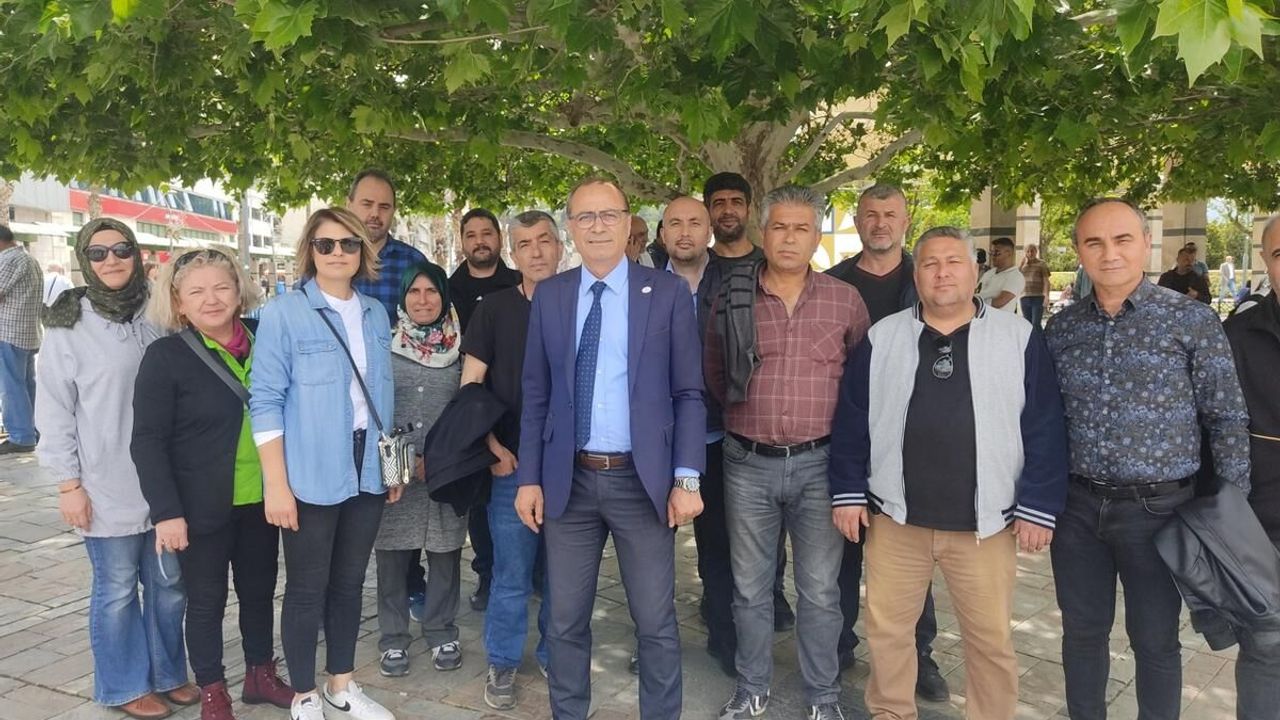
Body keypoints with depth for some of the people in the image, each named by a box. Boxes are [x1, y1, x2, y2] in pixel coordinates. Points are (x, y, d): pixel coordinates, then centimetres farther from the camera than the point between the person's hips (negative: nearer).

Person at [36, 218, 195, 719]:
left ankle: (168, 674, 31)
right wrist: (69, 483, -8)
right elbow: (53, 411, -4)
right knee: (116, 590, 8)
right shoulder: (68, 325, -4)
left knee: (168, 583, 13)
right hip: (107, 486, -3)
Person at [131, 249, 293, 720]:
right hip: (202, 506, -4)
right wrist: (166, 511, -17)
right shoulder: (165, 356, -11)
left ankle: (261, 675, 35)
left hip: (260, 499, 4)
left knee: (260, 590, 17)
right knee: (206, 599, 10)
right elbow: (148, 441, -12)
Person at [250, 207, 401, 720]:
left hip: (367, 469, 5)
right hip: (311, 474, -5)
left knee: (349, 582, 16)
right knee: (307, 590, 7)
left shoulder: (375, 313, 7)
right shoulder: (283, 313, -9)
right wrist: (276, 483, -15)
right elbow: (265, 402, -10)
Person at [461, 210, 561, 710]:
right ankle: (502, 663, 25)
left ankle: (553, 655, 31)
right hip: (512, 463, -1)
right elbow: (470, 386, 0)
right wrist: (491, 448, -8)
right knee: (511, 573, 6)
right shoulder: (493, 309, 0)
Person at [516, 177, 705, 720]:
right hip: (569, 480, 2)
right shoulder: (549, 296, 6)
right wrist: (529, 477, 2)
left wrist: (686, 478, -8)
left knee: (656, 622, 8)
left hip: (643, 480, -2)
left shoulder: (668, 293, -1)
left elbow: (688, 394, -2)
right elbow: (536, 396, 7)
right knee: (565, 621, 12)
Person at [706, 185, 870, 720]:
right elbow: (715, 375, 12)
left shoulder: (845, 300, 0)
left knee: (820, 590, 8)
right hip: (748, 464, 1)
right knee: (750, 588, 12)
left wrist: (836, 423, 9)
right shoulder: (732, 297, 0)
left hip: (819, 462, 0)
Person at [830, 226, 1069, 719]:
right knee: (886, 629, 12)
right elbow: (851, 421, 5)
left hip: (985, 523, -1)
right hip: (895, 518, 2)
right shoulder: (881, 339, 3)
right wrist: (848, 492, 1)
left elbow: (1045, 431, -1)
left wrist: (1038, 507, -4)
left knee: (992, 640, 10)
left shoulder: (1019, 339, -1)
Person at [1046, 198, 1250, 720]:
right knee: (1082, 631, 15)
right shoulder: (1060, 328, 3)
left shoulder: (1191, 320, -7)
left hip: (1156, 508, -3)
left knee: (1155, 639, 11)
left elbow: (1227, 419, -4)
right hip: (1077, 507, 3)